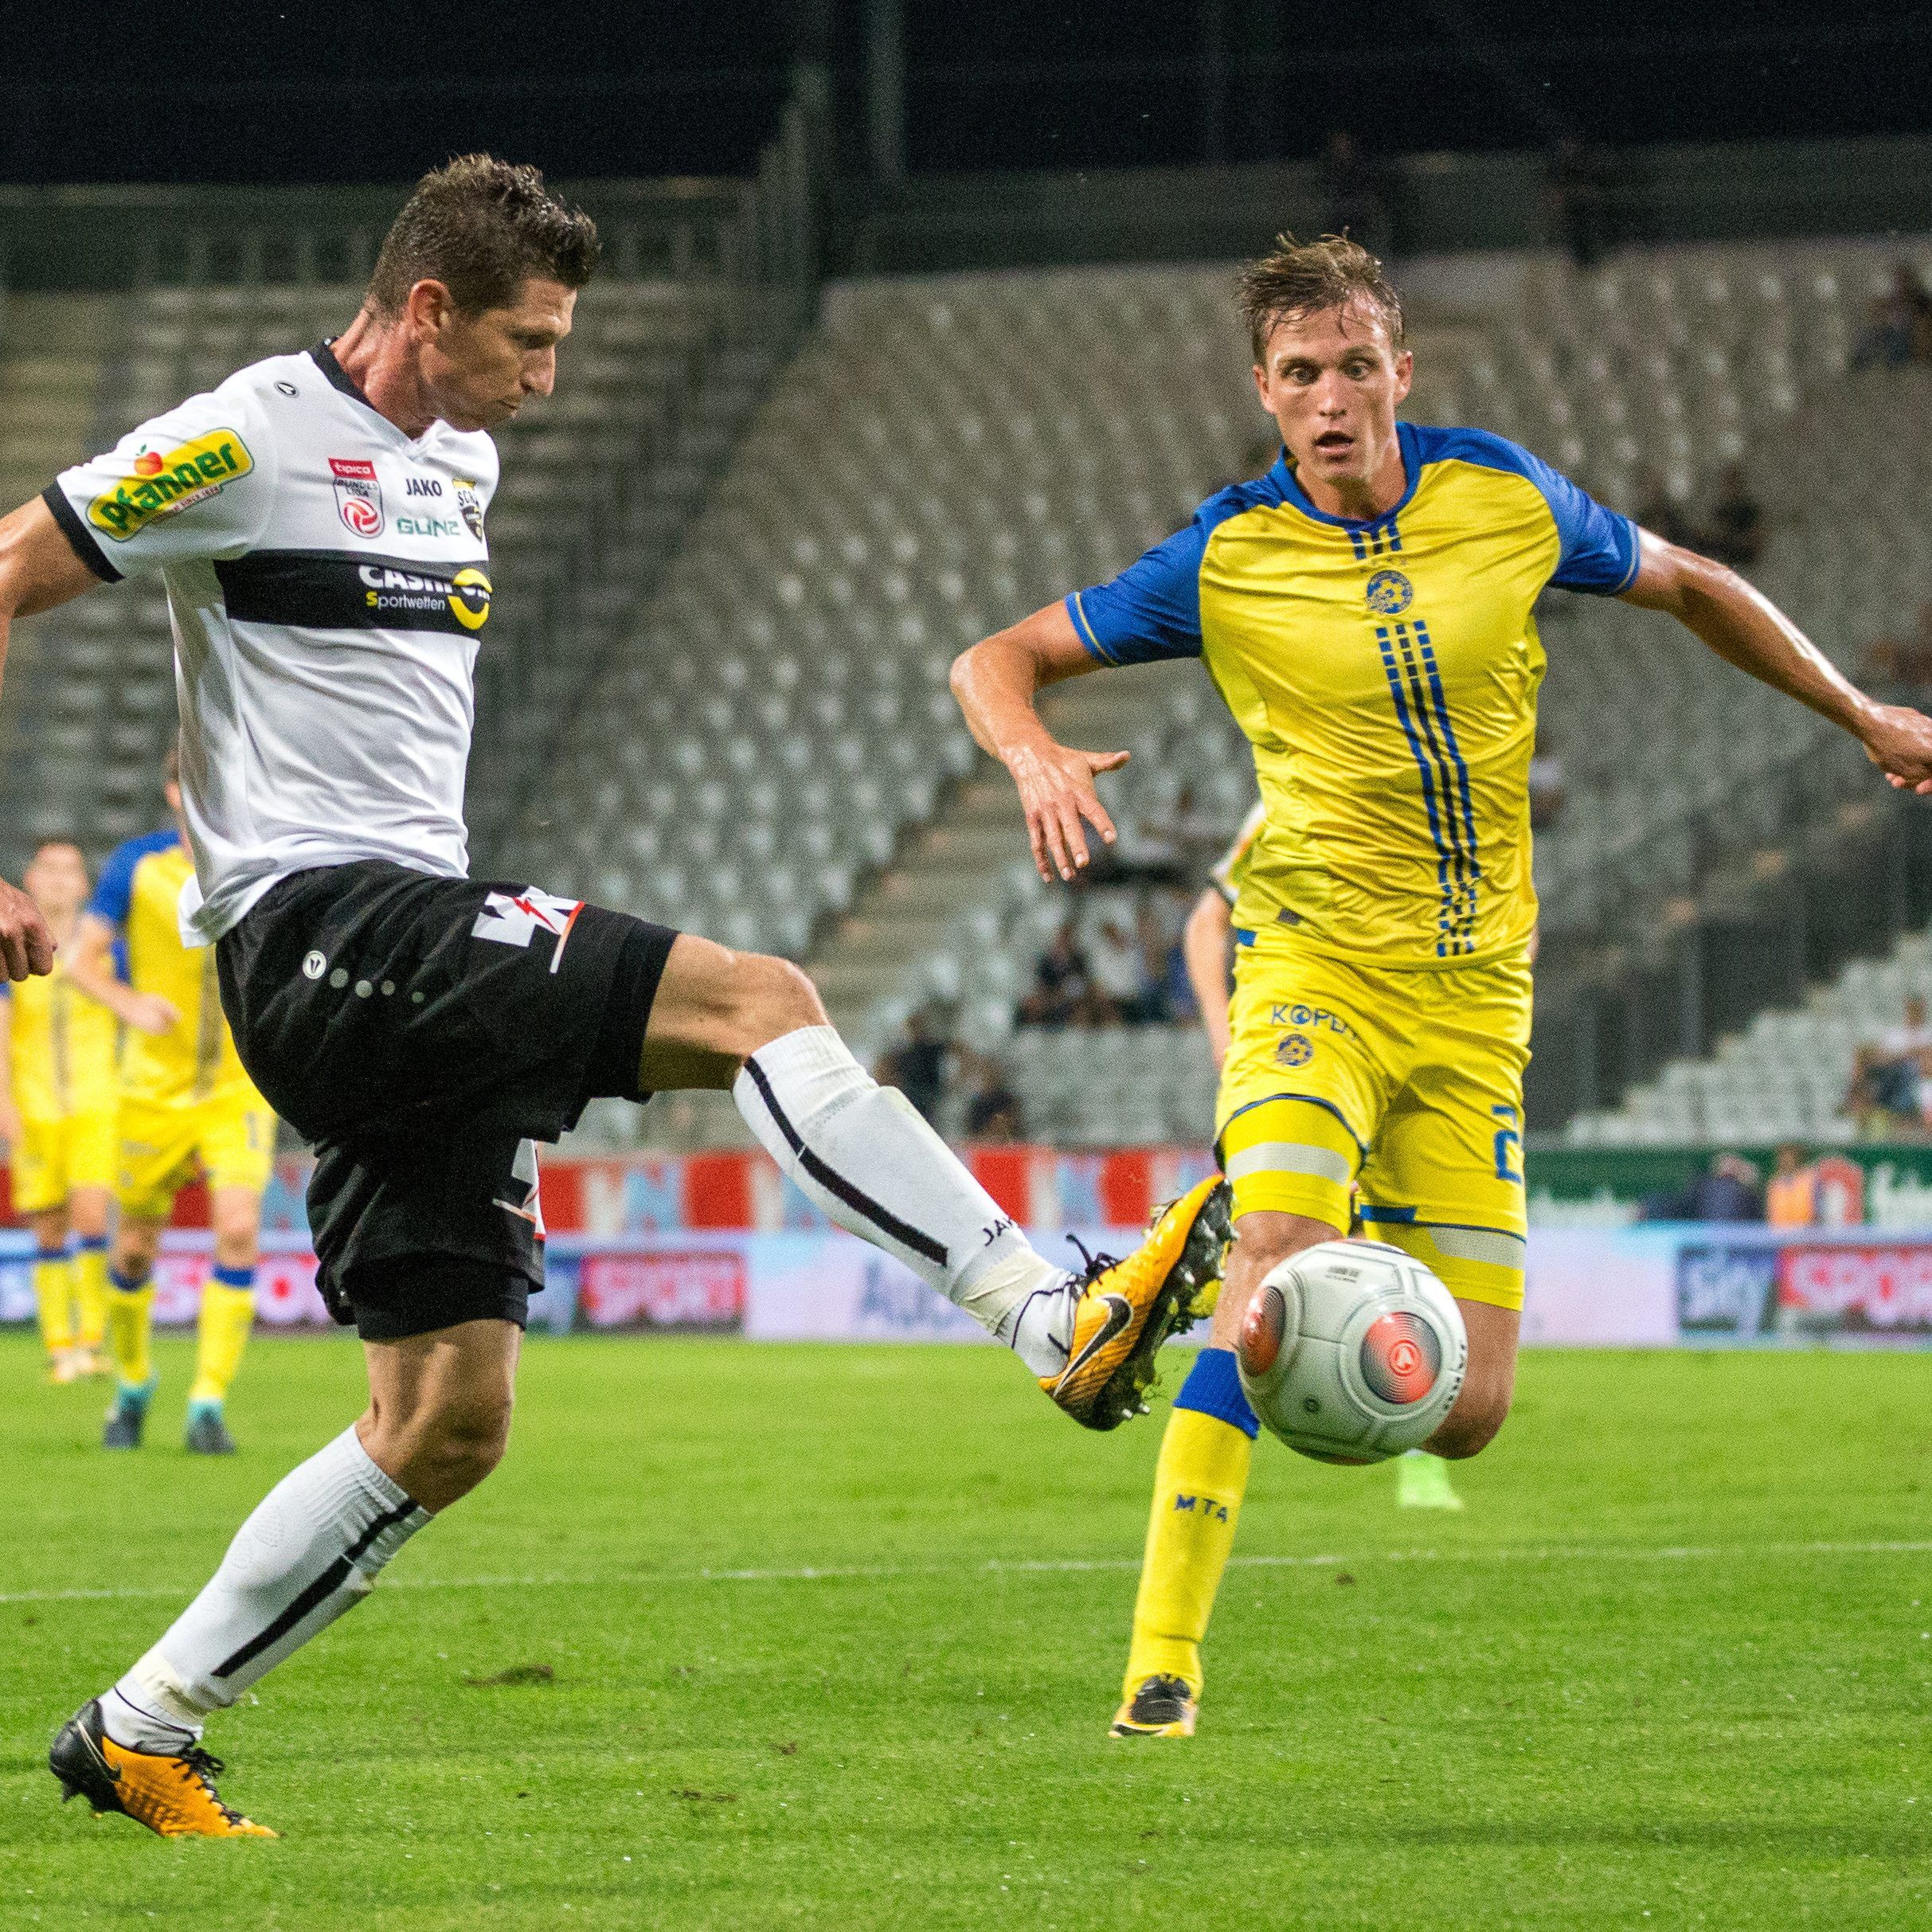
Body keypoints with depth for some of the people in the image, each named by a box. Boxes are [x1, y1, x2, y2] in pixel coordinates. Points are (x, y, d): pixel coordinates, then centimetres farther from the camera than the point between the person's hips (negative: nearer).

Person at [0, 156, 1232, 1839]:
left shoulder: (461, 461, 19)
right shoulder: (250, 440, -7)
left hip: (425, 965, 9)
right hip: (315, 927, -9)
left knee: (451, 1416, 4)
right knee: (761, 1003, -21)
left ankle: (139, 1735, 10)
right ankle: (1064, 1321, -28)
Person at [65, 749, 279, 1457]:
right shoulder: (136, 866, -8)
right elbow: (83, 957, -6)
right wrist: (130, 1004, -26)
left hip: (240, 1087, 0)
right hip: (154, 1089, 0)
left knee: (238, 1229, -20)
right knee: (136, 1246, 8)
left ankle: (208, 1404, -13)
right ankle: (132, 1381, 36)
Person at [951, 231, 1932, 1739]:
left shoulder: (1505, 498, 0)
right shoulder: (1226, 558, -6)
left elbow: (1687, 586, 18)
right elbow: (997, 659, 0)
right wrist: (1036, 754, -23)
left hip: (1476, 991, 3)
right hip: (1319, 951, -3)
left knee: (1464, 1411, -3)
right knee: (1283, 1254, -31)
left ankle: (1224, 1237, 26)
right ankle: (1164, 1654, -26)